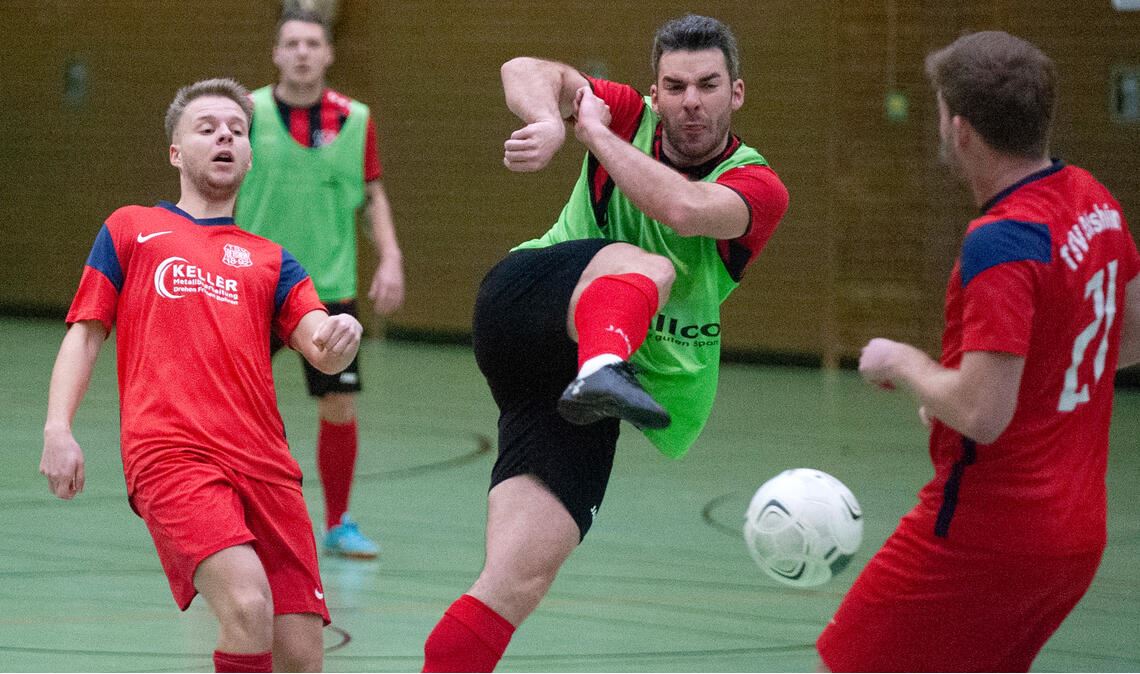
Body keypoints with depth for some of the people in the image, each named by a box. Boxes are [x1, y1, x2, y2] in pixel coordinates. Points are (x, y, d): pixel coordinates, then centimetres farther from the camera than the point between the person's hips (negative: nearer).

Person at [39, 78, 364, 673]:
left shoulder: (268, 259, 25)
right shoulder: (130, 229, 20)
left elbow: (321, 351, 10)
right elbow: (84, 334, 15)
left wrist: (339, 336, -15)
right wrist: (57, 429, -1)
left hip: (264, 463, 4)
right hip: (169, 455, -4)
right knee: (248, 605, -28)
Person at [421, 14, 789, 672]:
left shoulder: (758, 187, 0)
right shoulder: (630, 118, 4)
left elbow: (683, 210, -22)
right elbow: (527, 71, -11)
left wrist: (594, 131, -14)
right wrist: (551, 123, -31)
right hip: (522, 300, -2)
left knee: (523, 577, -13)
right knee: (643, 267, -35)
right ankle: (603, 371, -69)